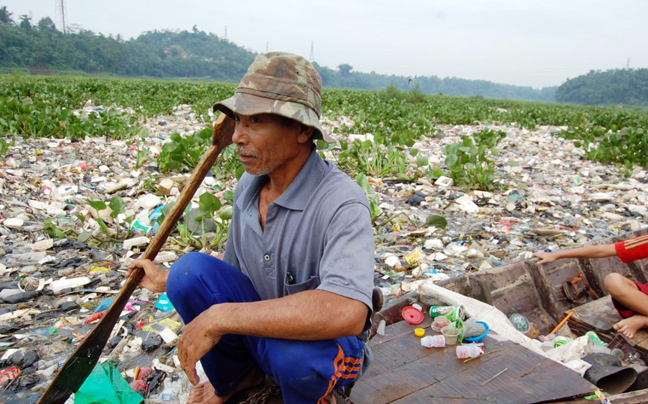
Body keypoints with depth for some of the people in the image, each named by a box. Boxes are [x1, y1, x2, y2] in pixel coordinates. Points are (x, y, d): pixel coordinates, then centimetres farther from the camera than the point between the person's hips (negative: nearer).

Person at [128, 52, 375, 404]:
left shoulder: (341, 201, -28)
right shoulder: (248, 186, -4)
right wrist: (168, 280, 11)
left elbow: (347, 312, -44)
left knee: (297, 355, -39)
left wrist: (220, 317, -39)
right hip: (261, 329, 5)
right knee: (190, 269, -17)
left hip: (322, 347, -5)